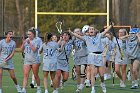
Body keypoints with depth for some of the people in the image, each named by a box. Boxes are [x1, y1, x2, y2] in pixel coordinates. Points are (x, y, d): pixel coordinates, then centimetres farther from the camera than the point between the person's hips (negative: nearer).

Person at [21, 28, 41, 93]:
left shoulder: (36, 41, -5)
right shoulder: (26, 40, 10)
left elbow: (34, 50, -16)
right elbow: (22, 49, 10)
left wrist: (29, 43, -22)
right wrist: (23, 43, -7)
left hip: (35, 61, -4)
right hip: (27, 60, 4)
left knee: (36, 76, 7)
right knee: (25, 75, -8)